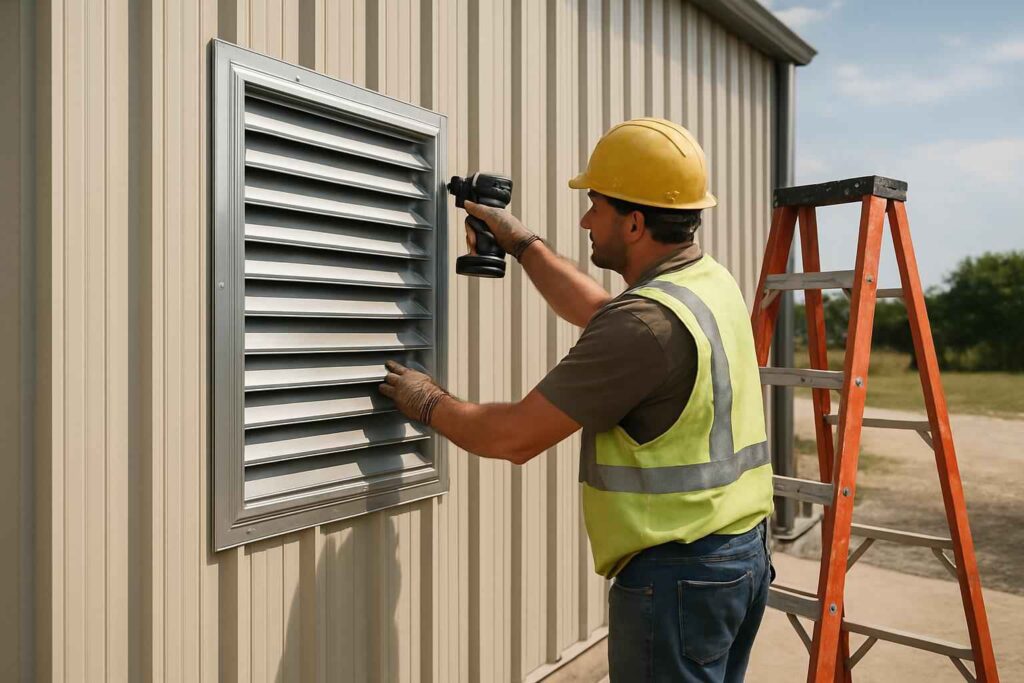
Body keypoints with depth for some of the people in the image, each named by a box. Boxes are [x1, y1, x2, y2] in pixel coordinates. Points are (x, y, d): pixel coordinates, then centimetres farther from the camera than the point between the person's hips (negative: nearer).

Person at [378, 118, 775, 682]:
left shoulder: (646, 321, -26)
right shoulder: (713, 280, 4)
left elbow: (514, 437, -21)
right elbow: (595, 311, 21)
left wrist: (428, 403, -3)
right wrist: (521, 243, 23)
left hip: (675, 575, -9)